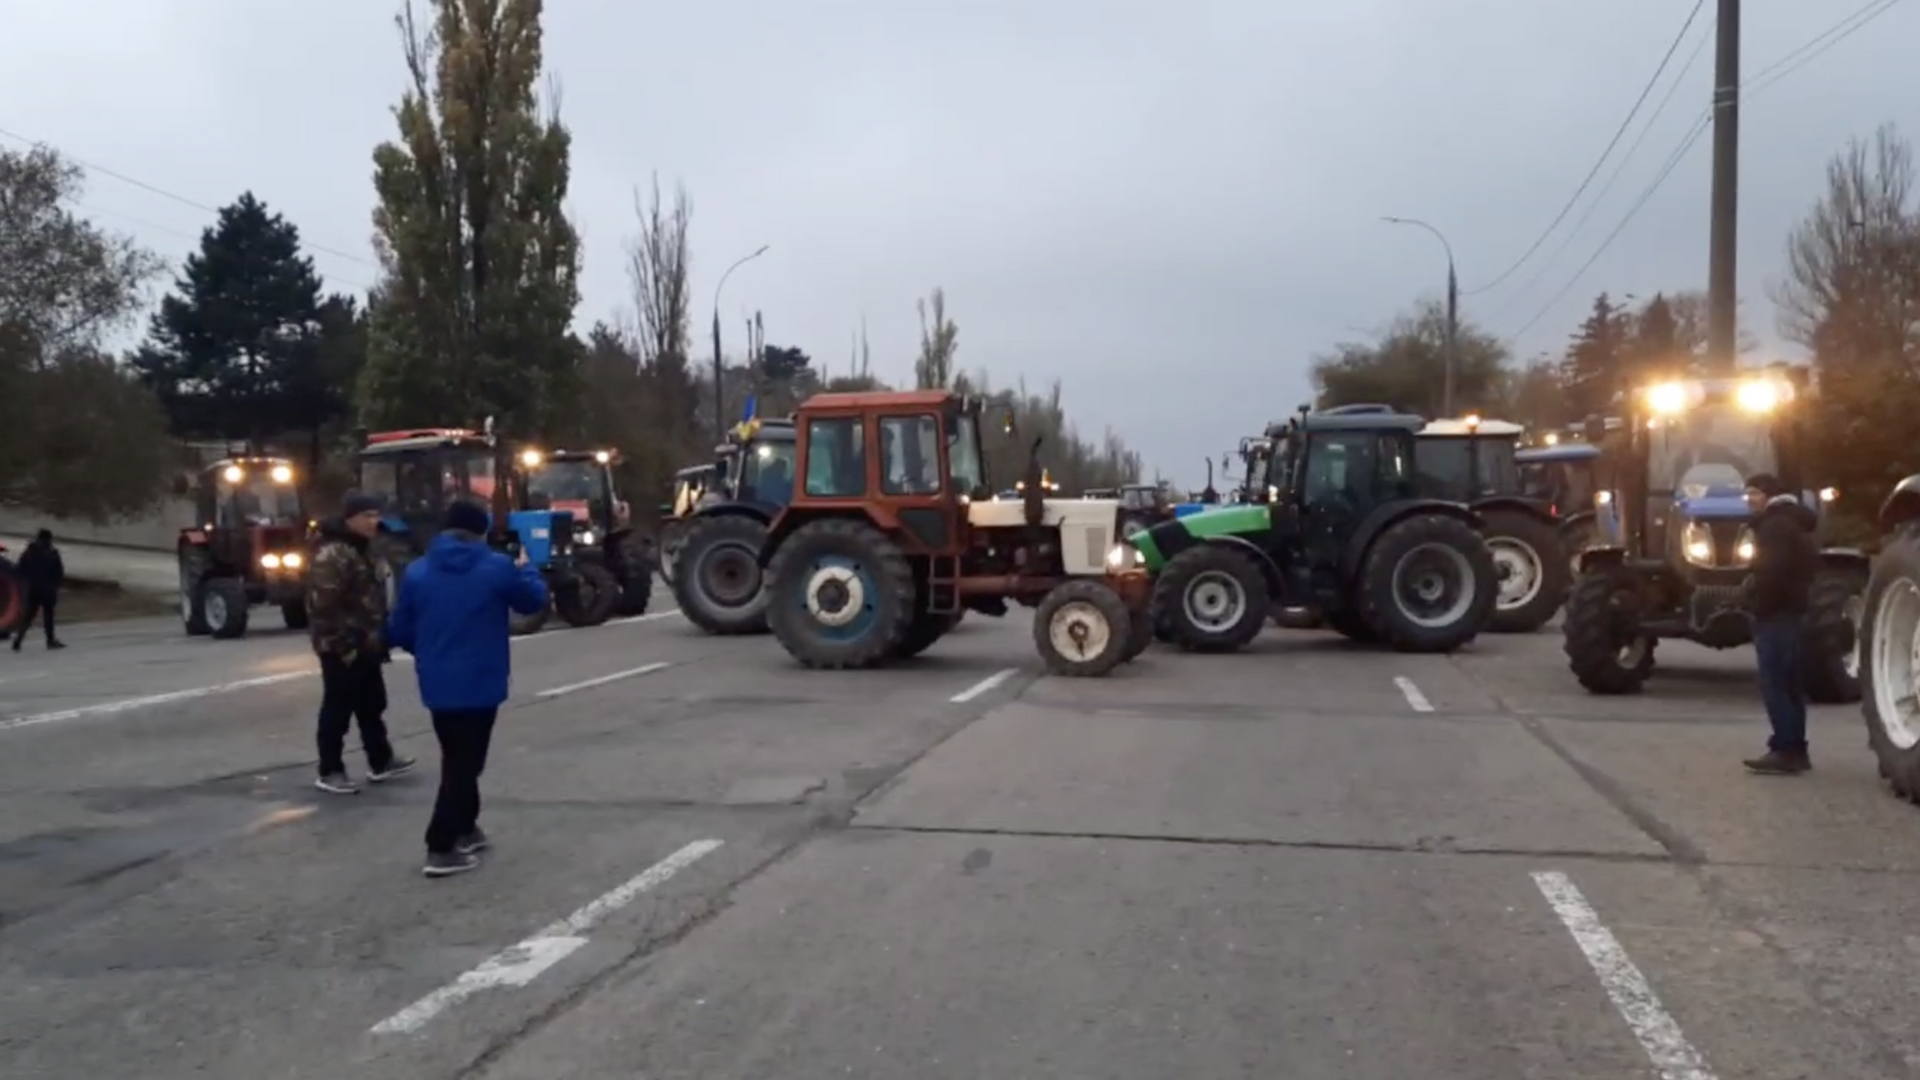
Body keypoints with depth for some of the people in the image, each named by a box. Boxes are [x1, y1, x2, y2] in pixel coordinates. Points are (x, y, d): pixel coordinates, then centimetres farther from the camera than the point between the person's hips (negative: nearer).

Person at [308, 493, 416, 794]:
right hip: (343, 650, -10)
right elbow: (324, 606, -25)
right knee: (338, 710, 0)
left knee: (372, 705, 17)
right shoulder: (332, 554, -20)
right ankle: (329, 772, 9)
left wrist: (379, 639, 19)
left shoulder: (358, 550, 14)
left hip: (364, 647, 10)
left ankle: (381, 761, 27)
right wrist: (343, 647, -24)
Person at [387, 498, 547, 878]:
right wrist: (525, 569, 25)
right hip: (479, 684, -4)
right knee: (464, 764, 1)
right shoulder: (497, 568, -10)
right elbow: (534, 599, 6)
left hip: (437, 685, 4)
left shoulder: (416, 573, 0)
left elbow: (398, 632, 4)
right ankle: (441, 849, -2)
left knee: (457, 761, 21)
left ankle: (464, 829, 30)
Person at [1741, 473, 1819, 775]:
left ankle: (1785, 751, -13)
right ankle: (1795, 750, 15)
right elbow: (1808, 564, 24)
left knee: (1775, 685, -11)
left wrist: (1753, 585, -11)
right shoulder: (1793, 522, 20)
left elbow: (1772, 569, -25)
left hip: (1776, 613, -11)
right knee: (1791, 685, 12)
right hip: (1794, 611, 11)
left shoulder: (1775, 524, -14)